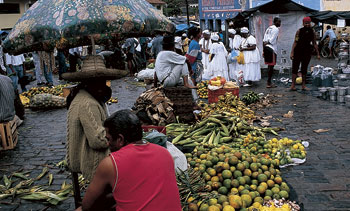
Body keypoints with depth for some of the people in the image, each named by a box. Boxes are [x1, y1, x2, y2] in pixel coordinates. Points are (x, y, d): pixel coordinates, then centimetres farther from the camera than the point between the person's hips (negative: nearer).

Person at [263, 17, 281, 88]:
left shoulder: (269, 28, 18)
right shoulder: (276, 29, -7)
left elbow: (264, 40, 15)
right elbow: (272, 40, -14)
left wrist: (264, 51, 15)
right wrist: (267, 42, 6)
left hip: (266, 47, 9)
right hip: (271, 48, -9)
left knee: (269, 65, 14)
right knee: (271, 66, -4)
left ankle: (269, 82, 20)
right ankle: (269, 83, -2)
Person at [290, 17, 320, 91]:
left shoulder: (312, 32, 4)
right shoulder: (299, 31, -2)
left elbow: (314, 44, 9)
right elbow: (295, 42, -4)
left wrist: (318, 54, 7)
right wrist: (292, 53, -11)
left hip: (307, 52, 2)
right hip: (298, 51, -2)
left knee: (304, 69, 7)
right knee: (295, 68, -5)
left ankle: (303, 85, 12)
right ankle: (293, 85, -4)